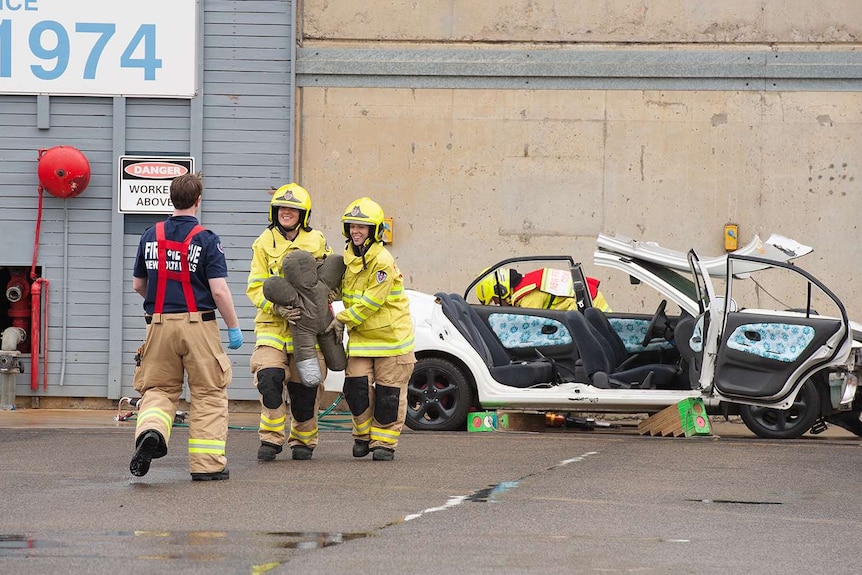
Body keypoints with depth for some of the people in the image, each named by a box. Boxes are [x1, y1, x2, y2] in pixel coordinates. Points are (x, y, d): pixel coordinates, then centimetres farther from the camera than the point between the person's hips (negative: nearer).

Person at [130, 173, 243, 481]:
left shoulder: (151, 236, 5)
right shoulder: (206, 239, -8)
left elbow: (138, 285, 14)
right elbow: (219, 290, -13)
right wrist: (234, 328, -2)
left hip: (159, 324, 3)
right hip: (198, 324, -3)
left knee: (158, 389, 12)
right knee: (208, 393, 8)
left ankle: (150, 431, -19)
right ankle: (207, 464, 8)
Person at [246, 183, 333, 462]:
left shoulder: (317, 242, 6)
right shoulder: (264, 242, 3)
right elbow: (256, 287, 0)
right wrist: (277, 308, -17)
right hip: (272, 323, -1)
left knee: (306, 386, 3)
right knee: (270, 378, -17)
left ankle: (303, 441, 19)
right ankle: (271, 438, -10)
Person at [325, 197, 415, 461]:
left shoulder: (383, 262, -20)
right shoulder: (349, 256, 5)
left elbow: (371, 302, -20)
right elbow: (344, 290, 20)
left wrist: (343, 319, -14)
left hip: (391, 334, -6)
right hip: (360, 335, 6)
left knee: (388, 392, -1)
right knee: (356, 387, -1)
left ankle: (384, 442, 11)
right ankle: (363, 435, 19)